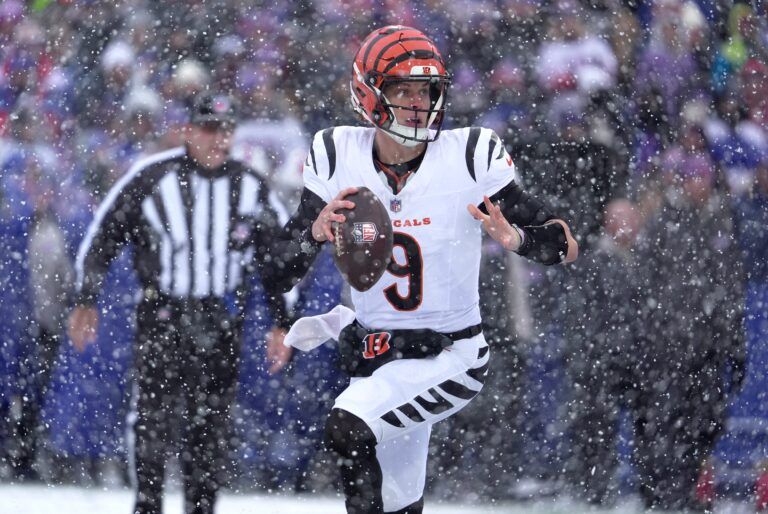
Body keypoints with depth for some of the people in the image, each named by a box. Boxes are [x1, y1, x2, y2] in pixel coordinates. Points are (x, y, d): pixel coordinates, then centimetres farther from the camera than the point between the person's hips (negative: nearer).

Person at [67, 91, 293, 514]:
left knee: (210, 425, 3)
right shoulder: (151, 178, -5)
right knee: (151, 413, -11)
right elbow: (103, 236, 3)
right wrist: (86, 300, 0)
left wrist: (283, 324, 10)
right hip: (161, 312, -2)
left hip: (221, 320, 2)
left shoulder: (250, 188, 4)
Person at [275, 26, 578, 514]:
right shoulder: (338, 157, -7)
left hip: (451, 358, -4)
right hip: (373, 353, 4)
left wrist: (516, 238, -34)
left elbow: (566, 245, -13)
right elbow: (283, 266, -2)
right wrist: (315, 231, -24)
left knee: (349, 429, -28)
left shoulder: (471, 157, -16)